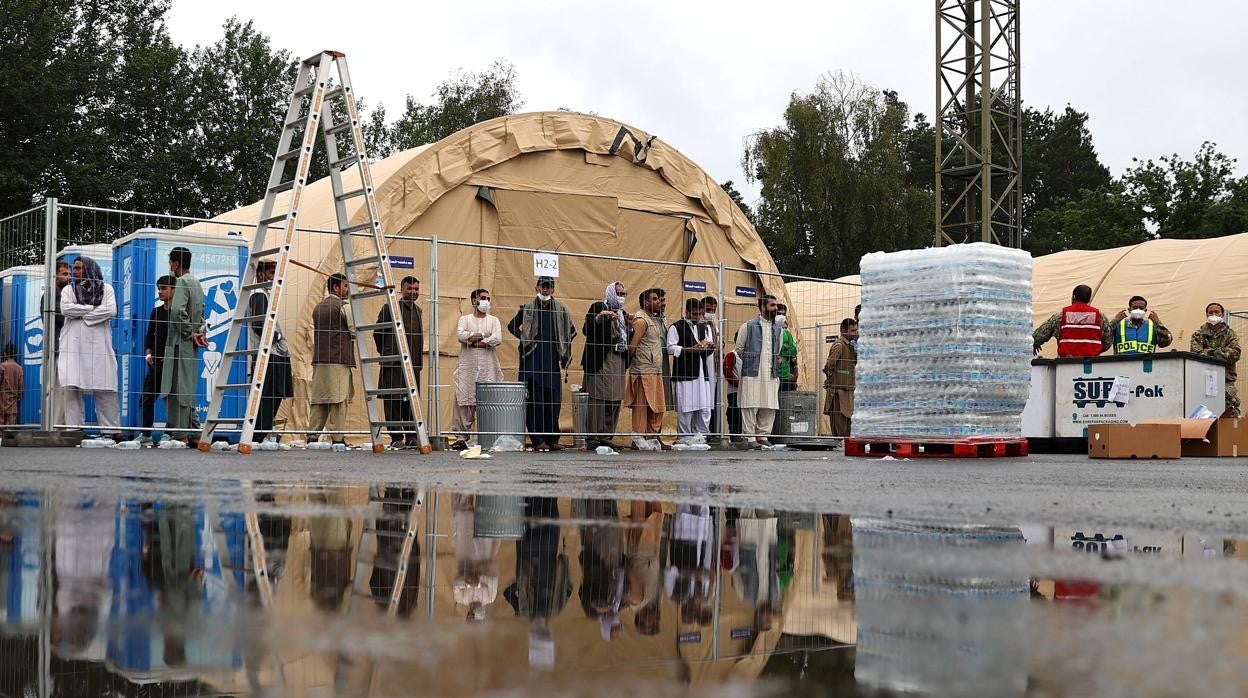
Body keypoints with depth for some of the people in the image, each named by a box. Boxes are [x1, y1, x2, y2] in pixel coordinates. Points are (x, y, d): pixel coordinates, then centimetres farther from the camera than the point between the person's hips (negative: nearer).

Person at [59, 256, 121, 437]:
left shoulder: (106, 288, 12)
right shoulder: (68, 289, 16)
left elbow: (111, 310, -5)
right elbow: (66, 308, -3)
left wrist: (81, 313, -5)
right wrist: (93, 308, -3)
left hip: (99, 345, -1)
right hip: (73, 346, 1)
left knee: (105, 391, -4)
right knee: (72, 388, -7)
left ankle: (111, 431, -3)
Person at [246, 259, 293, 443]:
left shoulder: (266, 294, 23)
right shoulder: (258, 295, -8)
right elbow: (259, 325, -18)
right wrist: (277, 336, -9)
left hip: (278, 352, 10)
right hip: (269, 353, -10)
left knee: (275, 395, 9)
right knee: (267, 395, -11)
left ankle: (265, 433, 12)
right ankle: (261, 435, -12)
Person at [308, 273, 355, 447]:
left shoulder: (318, 307, 18)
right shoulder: (343, 306, -5)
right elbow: (355, 331, -4)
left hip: (319, 360, 7)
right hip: (339, 360, -7)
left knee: (319, 400, 7)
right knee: (339, 400, -5)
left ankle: (313, 436, 3)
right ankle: (338, 438, -6)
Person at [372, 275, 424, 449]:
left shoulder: (417, 310, 17)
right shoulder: (390, 308, -4)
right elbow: (378, 333, -1)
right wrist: (386, 354, 6)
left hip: (413, 365, 6)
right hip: (394, 364, -6)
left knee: (412, 402, 7)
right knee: (394, 402, -3)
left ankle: (412, 437, 12)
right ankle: (396, 438, 0)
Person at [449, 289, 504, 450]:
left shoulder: (493, 320, 14)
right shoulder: (465, 319, 13)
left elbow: (497, 339, -4)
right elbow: (461, 335, -8)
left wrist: (473, 340, -5)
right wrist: (483, 336, -6)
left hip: (488, 368, 1)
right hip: (467, 367, -1)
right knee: (463, 401, -6)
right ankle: (461, 437, -4)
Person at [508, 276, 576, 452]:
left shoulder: (560, 310, 10)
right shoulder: (527, 309, 5)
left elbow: (571, 331, 23)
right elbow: (512, 326, 16)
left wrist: (564, 350, 12)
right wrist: (523, 338, 1)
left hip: (552, 360, 2)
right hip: (532, 360, -2)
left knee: (553, 400, 1)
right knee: (535, 400, -6)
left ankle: (552, 440, 5)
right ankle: (538, 440, -5)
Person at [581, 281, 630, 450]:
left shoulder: (622, 313, 22)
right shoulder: (598, 307, 2)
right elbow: (587, 330, -7)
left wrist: (629, 324, 6)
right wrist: (599, 317, -20)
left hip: (619, 360, 7)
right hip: (601, 360, -7)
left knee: (615, 401, 3)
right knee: (598, 400, -10)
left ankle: (606, 437, 8)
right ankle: (592, 438, -9)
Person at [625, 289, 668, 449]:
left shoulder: (655, 320, 19)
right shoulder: (641, 320, -10)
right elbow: (632, 346, -13)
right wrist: (628, 363, -4)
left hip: (656, 371, 9)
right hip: (643, 371, -9)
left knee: (657, 407, 10)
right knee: (641, 406, -5)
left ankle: (653, 437, 15)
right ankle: (638, 440, -2)